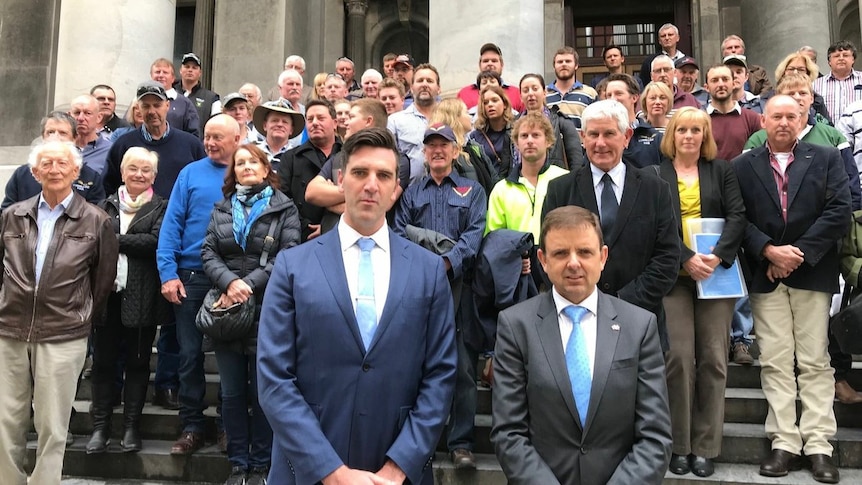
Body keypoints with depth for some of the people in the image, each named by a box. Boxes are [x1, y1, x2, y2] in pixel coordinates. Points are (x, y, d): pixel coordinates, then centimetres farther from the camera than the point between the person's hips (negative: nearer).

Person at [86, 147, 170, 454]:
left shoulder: (161, 207, 5)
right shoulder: (106, 206, 13)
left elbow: (155, 241, -12)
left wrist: (115, 239, -10)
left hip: (142, 296, -2)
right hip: (107, 291, 2)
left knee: (137, 361, 6)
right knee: (103, 360, 6)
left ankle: (132, 426, 15)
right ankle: (100, 426, 16)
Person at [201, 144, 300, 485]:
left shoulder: (284, 208, 3)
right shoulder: (222, 209, 14)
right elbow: (208, 253, 4)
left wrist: (250, 285, -16)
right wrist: (230, 282, -15)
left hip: (266, 311, -3)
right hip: (226, 310, 3)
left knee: (262, 393, 4)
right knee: (232, 393, 9)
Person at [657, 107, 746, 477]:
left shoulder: (721, 171, 12)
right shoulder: (655, 174, 6)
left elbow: (737, 216, 2)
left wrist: (718, 255, -12)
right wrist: (686, 257, -15)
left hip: (717, 274, 2)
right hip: (673, 275, -2)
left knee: (713, 359, 1)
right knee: (679, 358, -6)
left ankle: (705, 447, 10)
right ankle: (679, 445, 7)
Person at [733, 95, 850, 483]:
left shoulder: (827, 159, 7)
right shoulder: (743, 166, 8)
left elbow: (839, 211, -3)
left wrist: (799, 253, -11)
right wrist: (769, 251, -14)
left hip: (813, 273, 0)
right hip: (766, 276, 0)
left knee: (815, 361, 3)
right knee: (775, 362, 2)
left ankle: (818, 444, 10)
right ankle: (784, 442, 8)